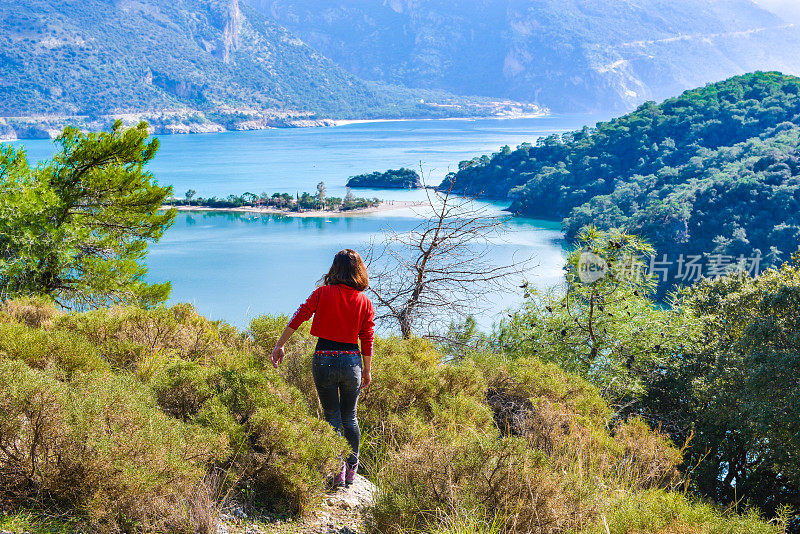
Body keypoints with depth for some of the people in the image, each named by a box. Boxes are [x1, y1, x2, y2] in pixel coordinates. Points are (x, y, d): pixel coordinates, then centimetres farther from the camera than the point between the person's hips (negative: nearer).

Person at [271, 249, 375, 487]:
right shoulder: (365, 302, 2)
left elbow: (298, 317, -9)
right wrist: (367, 370, 12)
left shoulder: (323, 293, -3)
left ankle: (338, 470, 9)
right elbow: (367, 340, 3)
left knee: (332, 416, 10)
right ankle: (352, 469, 22)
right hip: (351, 360, 1)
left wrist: (280, 345, -4)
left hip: (323, 359, -1)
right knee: (350, 417, 16)